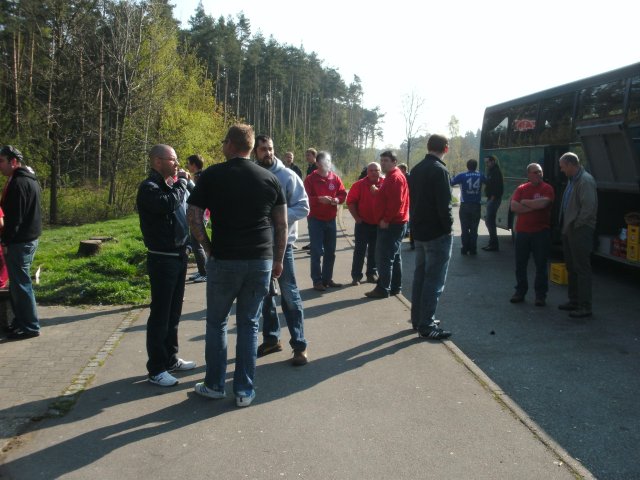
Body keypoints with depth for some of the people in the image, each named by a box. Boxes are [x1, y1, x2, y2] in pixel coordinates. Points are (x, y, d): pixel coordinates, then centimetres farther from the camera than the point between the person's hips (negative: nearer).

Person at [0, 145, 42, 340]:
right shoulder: (30, 179, 15)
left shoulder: (18, 182, -17)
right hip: (30, 238, 10)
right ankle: (22, 321, 24)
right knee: (19, 282, 17)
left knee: (20, 284, -3)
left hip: (20, 241, -10)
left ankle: (30, 326, 3)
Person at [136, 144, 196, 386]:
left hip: (179, 256, 9)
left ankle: (170, 359, 29)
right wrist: (181, 181, -18)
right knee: (160, 314, -2)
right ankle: (156, 369, 7)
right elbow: (169, 204, -30)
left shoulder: (170, 184, 14)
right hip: (162, 259, -9)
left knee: (174, 312, 16)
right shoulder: (149, 187, -13)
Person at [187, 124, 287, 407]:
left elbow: (193, 217, -8)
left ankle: (214, 385, 23)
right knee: (249, 324, 12)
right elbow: (281, 224, 6)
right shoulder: (269, 178, 5)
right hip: (261, 261, 3)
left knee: (216, 322, 14)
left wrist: (208, 248, 3)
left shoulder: (212, 175, -3)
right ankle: (244, 391, 16)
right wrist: (278, 260, 12)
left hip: (223, 260, -2)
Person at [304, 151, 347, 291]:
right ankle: (317, 281, 4)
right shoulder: (310, 179, -7)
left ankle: (327, 279, 21)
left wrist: (337, 200, -12)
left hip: (331, 220, 5)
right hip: (315, 220, -5)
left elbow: (343, 194, 9)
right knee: (316, 252, -3)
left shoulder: (335, 178, 6)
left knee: (330, 252, 10)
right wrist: (319, 199, -27)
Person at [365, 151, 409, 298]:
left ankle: (383, 289, -5)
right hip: (394, 223, 11)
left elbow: (396, 202, -24)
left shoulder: (395, 177, -15)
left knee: (384, 257, -8)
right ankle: (395, 287, 21)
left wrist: (386, 220, -21)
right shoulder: (392, 176, 19)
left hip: (391, 224, -11)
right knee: (394, 256, 14)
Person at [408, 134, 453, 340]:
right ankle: (427, 325, 1)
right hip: (438, 233, -8)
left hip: (419, 231, 9)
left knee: (420, 276, 16)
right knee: (434, 280, -2)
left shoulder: (416, 169, 10)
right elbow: (444, 204, -21)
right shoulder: (439, 170, -17)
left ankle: (417, 319, 25)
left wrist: (417, 223, 15)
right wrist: (448, 227, -9)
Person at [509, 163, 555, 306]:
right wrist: (534, 206, -13)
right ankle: (520, 291, 23)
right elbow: (514, 207, -6)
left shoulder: (547, 188, -3)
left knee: (541, 265, 4)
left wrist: (525, 202, -8)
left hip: (541, 231, -3)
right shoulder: (521, 189, 7)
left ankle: (540, 295, 13)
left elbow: (543, 203, -22)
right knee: (520, 264, 10)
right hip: (522, 231, 3)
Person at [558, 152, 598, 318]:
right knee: (571, 268, 17)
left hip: (580, 231, -10)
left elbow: (589, 207, -23)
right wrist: (566, 225, 12)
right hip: (569, 230, 10)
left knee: (582, 269, -4)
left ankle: (585, 307, 2)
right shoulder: (573, 180, 14)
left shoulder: (585, 180, -16)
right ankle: (574, 301, 29)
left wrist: (576, 224, -15)